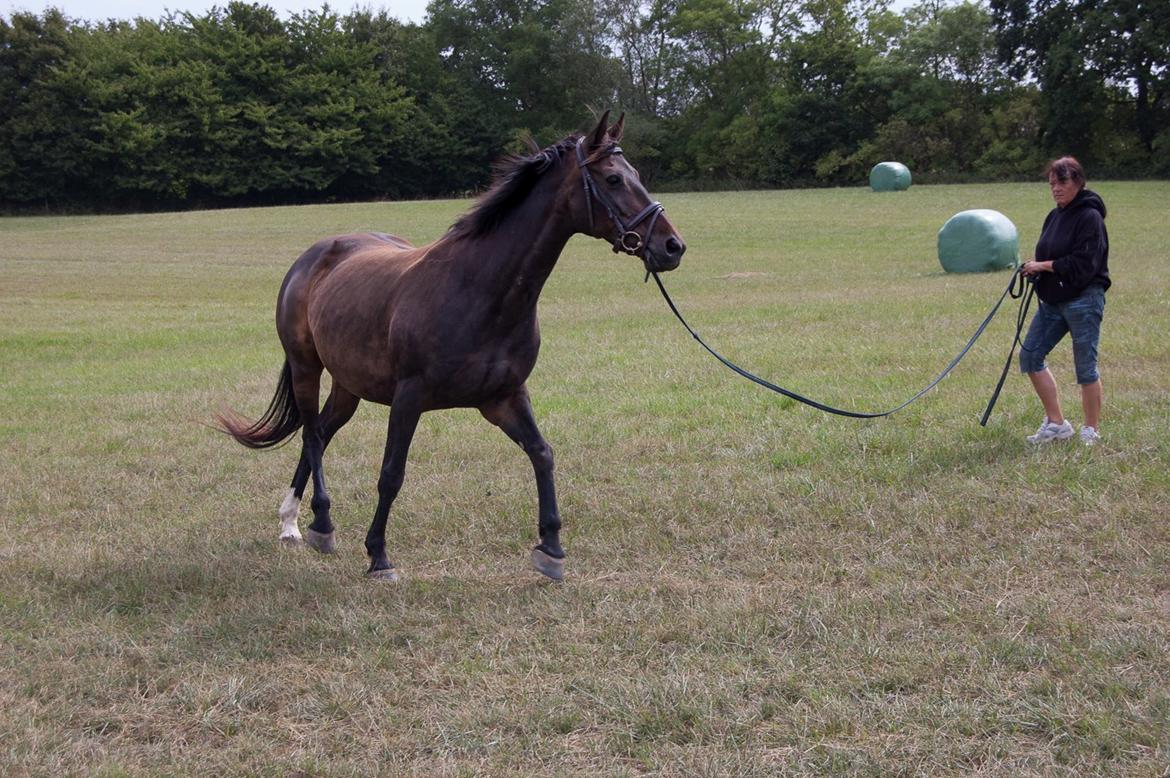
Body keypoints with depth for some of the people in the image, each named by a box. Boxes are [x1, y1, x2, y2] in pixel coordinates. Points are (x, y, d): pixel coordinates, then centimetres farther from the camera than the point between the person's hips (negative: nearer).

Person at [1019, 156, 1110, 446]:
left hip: (1083, 300, -9)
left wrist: (1044, 266, -16)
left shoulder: (1089, 217, -12)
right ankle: (1056, 423, 14)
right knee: (1030, 356, 5)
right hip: (1052, 301, 9)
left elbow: (1084, 264, -19)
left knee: (1085, 367, -1)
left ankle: (1092, 431, 12)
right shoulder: (1055, 216, 13)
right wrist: (1034, 269, 1)